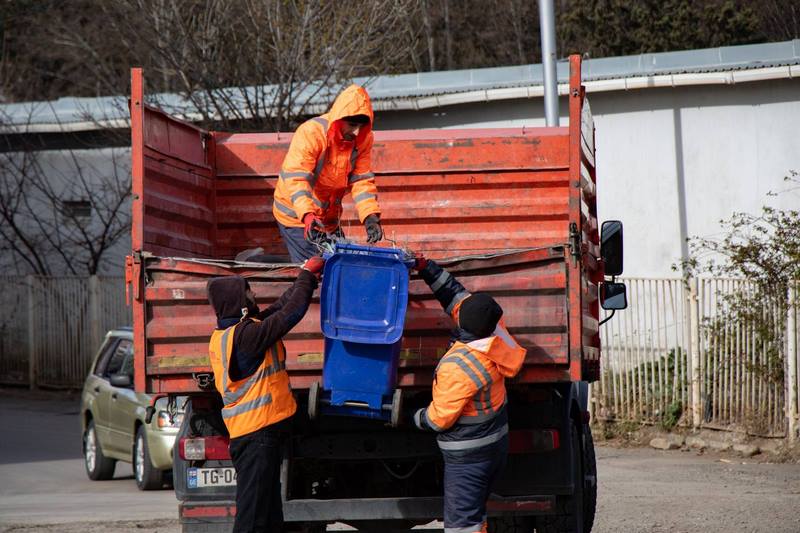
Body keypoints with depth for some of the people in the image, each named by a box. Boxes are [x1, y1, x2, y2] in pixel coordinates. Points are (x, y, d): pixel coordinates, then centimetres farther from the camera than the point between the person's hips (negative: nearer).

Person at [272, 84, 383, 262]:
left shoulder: (363, 139, -7)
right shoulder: (310, 133, -24)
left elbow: (362, 180, -6)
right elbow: (295, 179, -32)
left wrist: (370, 216, -23)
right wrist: (308, 215, -47)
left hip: (329, 218, 6)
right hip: (296, 216, -6)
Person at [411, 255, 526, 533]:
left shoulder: (456, 367, -30)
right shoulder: (494, 332, -9)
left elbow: (439, 418, -17)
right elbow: (458, 296, 7)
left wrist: (417, 418, 4)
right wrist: (426, 267, 8)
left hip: (467, 456, -9)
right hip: (496, 445, 9)